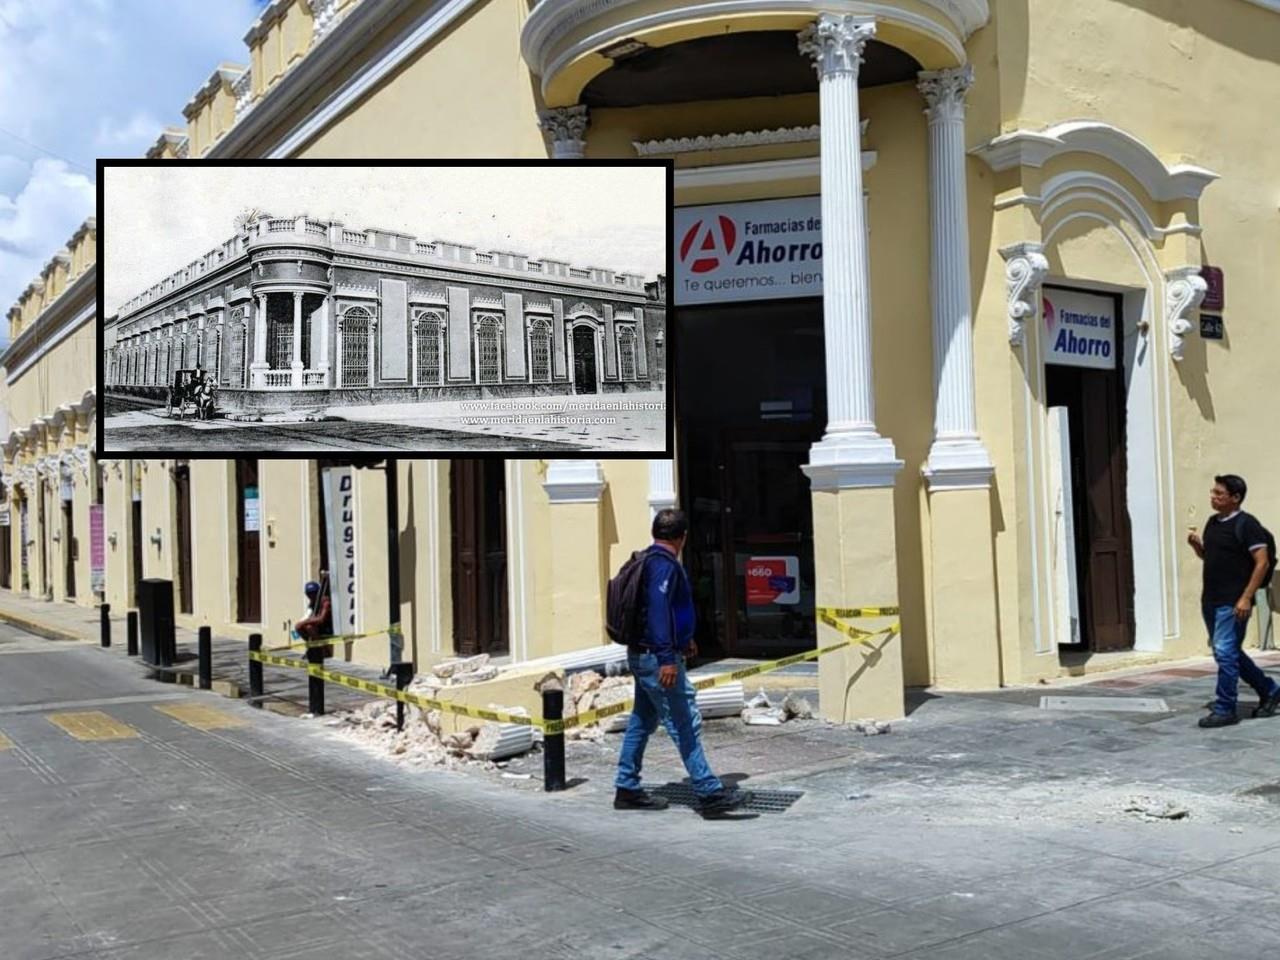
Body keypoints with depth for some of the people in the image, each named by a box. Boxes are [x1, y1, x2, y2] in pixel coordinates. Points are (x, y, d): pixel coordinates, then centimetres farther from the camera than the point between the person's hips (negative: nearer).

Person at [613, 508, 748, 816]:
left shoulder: (650, 560, 16)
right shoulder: (664, 564, -16)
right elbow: (658, 608, -27)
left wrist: (684, 639, 38)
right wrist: (667, 657, -31)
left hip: (642, 656, 10)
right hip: (658, 658, -10)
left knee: (642, 721, 14)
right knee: (686, 725, -8)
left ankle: (627, 789, 20)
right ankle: (709, 794, -5)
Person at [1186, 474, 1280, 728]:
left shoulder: (1246, 524, -11)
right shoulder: (1213, 522, 13)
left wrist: (1246, 597, -20)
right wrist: (1196, 544, 3)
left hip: (1233, 603, -9)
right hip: (1210, 600, 9)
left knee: (1225, 653, -8)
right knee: (1230, 652, 15)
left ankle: (1225, 710, 1)